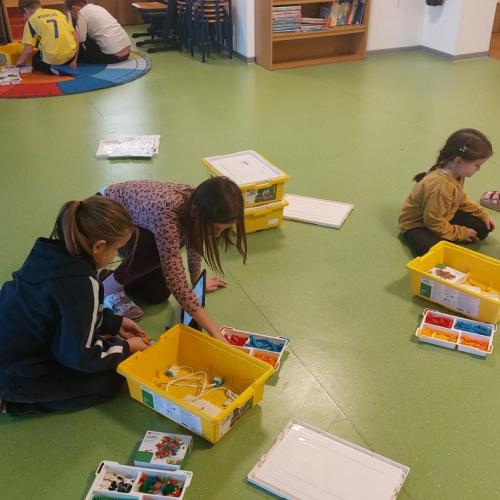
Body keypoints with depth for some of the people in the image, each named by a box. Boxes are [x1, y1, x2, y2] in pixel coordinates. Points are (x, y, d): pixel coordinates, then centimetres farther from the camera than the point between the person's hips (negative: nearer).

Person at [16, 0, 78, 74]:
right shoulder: (58, 12, 16)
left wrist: (20, 63, 15)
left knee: (35, 60, 29)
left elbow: (28, 50, -3)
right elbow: (76, 38, 11)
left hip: (52, 58, -5)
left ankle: (51, 68, -1)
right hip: (70, 55, 6)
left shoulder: (31, 20, 4)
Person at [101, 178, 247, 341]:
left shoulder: (197, 202, -23)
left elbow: (194, 243, 0)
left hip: (134, 217, 7)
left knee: (159, 294, 3)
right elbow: (175, 278, -46)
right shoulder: (166, 212, -44)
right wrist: (215, 333, -48)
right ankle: (110, 286, -8)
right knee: (160, 252, -33)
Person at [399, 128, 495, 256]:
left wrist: (483, 215, 9)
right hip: (417, 224, -9)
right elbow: (433, 222, -29)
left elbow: (461, 199, 13)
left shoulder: (456, 174, -9)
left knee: (482, 229, 5)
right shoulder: (440, 186, -37)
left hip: (444, 217, 9)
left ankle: (441, 240, -1)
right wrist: (460, 233, -18)